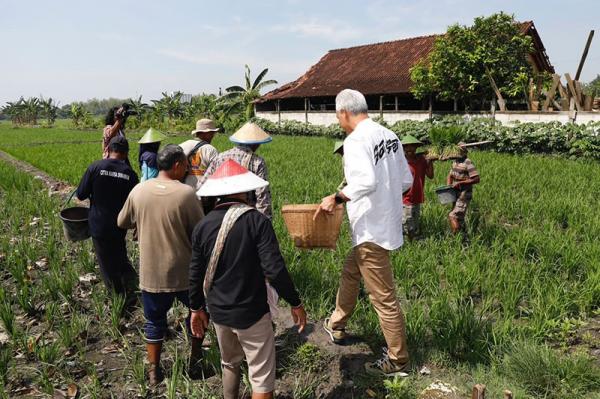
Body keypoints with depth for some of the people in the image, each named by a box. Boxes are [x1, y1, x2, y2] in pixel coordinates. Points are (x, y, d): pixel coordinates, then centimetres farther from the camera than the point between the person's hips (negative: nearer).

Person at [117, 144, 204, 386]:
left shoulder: (139, 191, -5)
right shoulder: (186, 193, -17)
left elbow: (122, 223, 9)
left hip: (151, 272, 3)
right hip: (184, 272, -2)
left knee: (154, 320, 20)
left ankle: (154, 371, 30)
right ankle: (196, 359, 36)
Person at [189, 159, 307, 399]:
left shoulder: (203, 226, -4)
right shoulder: (256, 221, -18)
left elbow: (195, 274, 3)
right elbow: (274, 269, -21)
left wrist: (196, 308, 17)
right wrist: (295, 303, -9)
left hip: (218, 311, 5)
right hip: (251, 313, -5)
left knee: (230, 363, 27)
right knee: (262, 377, 8)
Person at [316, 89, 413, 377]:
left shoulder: (356, 140, -18)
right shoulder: (389, 135, 8)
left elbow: (366, 181, -33)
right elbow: (406, 181, 10)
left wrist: (337, 198, -22)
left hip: (372, 230, -10)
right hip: (388, 222, 10)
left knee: (383, 297, 4)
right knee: (350, 273, 26)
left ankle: (397, 359, 20)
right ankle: (336, 326, 45)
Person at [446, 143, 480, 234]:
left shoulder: (468, 163, -15)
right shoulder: (455, 161, 10)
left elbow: (476, 179, -20)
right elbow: (450, 176, 21)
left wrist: (460, 183, -21)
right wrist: (448, 186, 2)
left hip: (464, 195, -8)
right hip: (456, 194, 8)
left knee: (453, 216, -15)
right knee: (459, 218, 16)